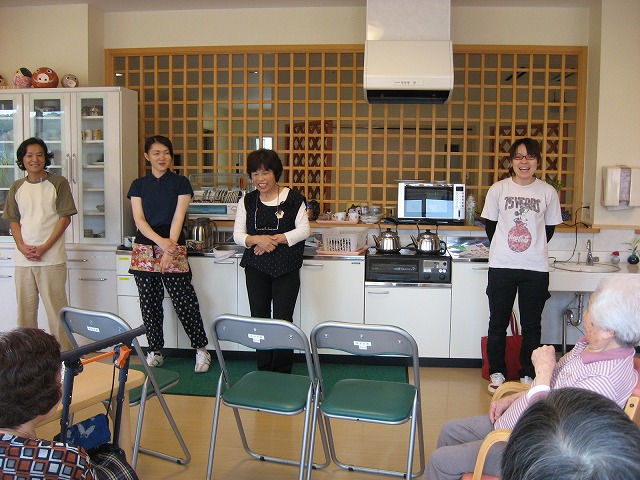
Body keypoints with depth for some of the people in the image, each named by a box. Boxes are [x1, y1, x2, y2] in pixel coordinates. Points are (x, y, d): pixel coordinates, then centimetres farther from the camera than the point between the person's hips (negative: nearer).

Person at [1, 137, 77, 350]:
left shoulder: (58, 183, -1)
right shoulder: (17, 187, 12)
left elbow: (65, 217, -4)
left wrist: (44, 247, -11)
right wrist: (22, 246, -5)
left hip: (52, 258, -4)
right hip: (23, 259, 4)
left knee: (56, 308, -3)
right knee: (25, 308, 9)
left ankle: (64, 353, 4)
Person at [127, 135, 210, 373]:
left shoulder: (181, 183, 3)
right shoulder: (139, 185, 10)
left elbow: (178, 218, -5)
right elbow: (139, 220, 1)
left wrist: (169, 250, -16)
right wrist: (160, 241, -15)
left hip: (174, 247, -3)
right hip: (145, 249, 3)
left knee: (184, 300, -6)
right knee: (149, 303, 8)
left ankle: (201, 349, 7)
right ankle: (155, 351, 21)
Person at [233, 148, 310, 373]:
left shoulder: (293, 199, -1)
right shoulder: (247, 201, 7)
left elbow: (304, 230, -5)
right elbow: (238, 234, 2)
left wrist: (276, 239, -16)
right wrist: (258, 240, -18)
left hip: (286, 268, -3)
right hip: (256, 267, 3)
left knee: (283, 319, -4)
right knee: (259, 318, 6)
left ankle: (283, 372, 9)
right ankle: (264, 370, 18)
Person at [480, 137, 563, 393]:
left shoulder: (548, 192, 0)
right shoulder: (498, 189, -1)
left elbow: (549, 228, 10)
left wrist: (532, 249, 10)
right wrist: (505, 249, 10)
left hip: (536, 268, 0)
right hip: (501, 266, 0)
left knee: (532, 325, 10)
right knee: (498, 323, 9)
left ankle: (528, 375, 24)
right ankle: (497, 373, 23)